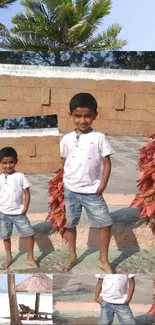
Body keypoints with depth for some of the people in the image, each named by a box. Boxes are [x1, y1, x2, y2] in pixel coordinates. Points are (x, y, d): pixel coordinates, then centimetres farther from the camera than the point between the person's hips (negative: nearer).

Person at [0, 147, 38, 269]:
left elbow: (27, 193, -3)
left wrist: (25, 208, -10)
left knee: (30, 233, -4)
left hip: (19, 213, -2)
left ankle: (30, 258, 14)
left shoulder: (20, 176, -5)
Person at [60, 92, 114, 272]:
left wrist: (102, 185, -9)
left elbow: (107, 163, -3)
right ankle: (72, 258, 32)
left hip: (92, 191, -1)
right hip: (70, 190, 2)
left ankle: (103, 259, 17)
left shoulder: (99, 138, -6)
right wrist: (64, 183, 3)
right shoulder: (66, 139, -1)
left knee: (106, 223, -1)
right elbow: (64, 163, 8)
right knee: (69, 224, 13)